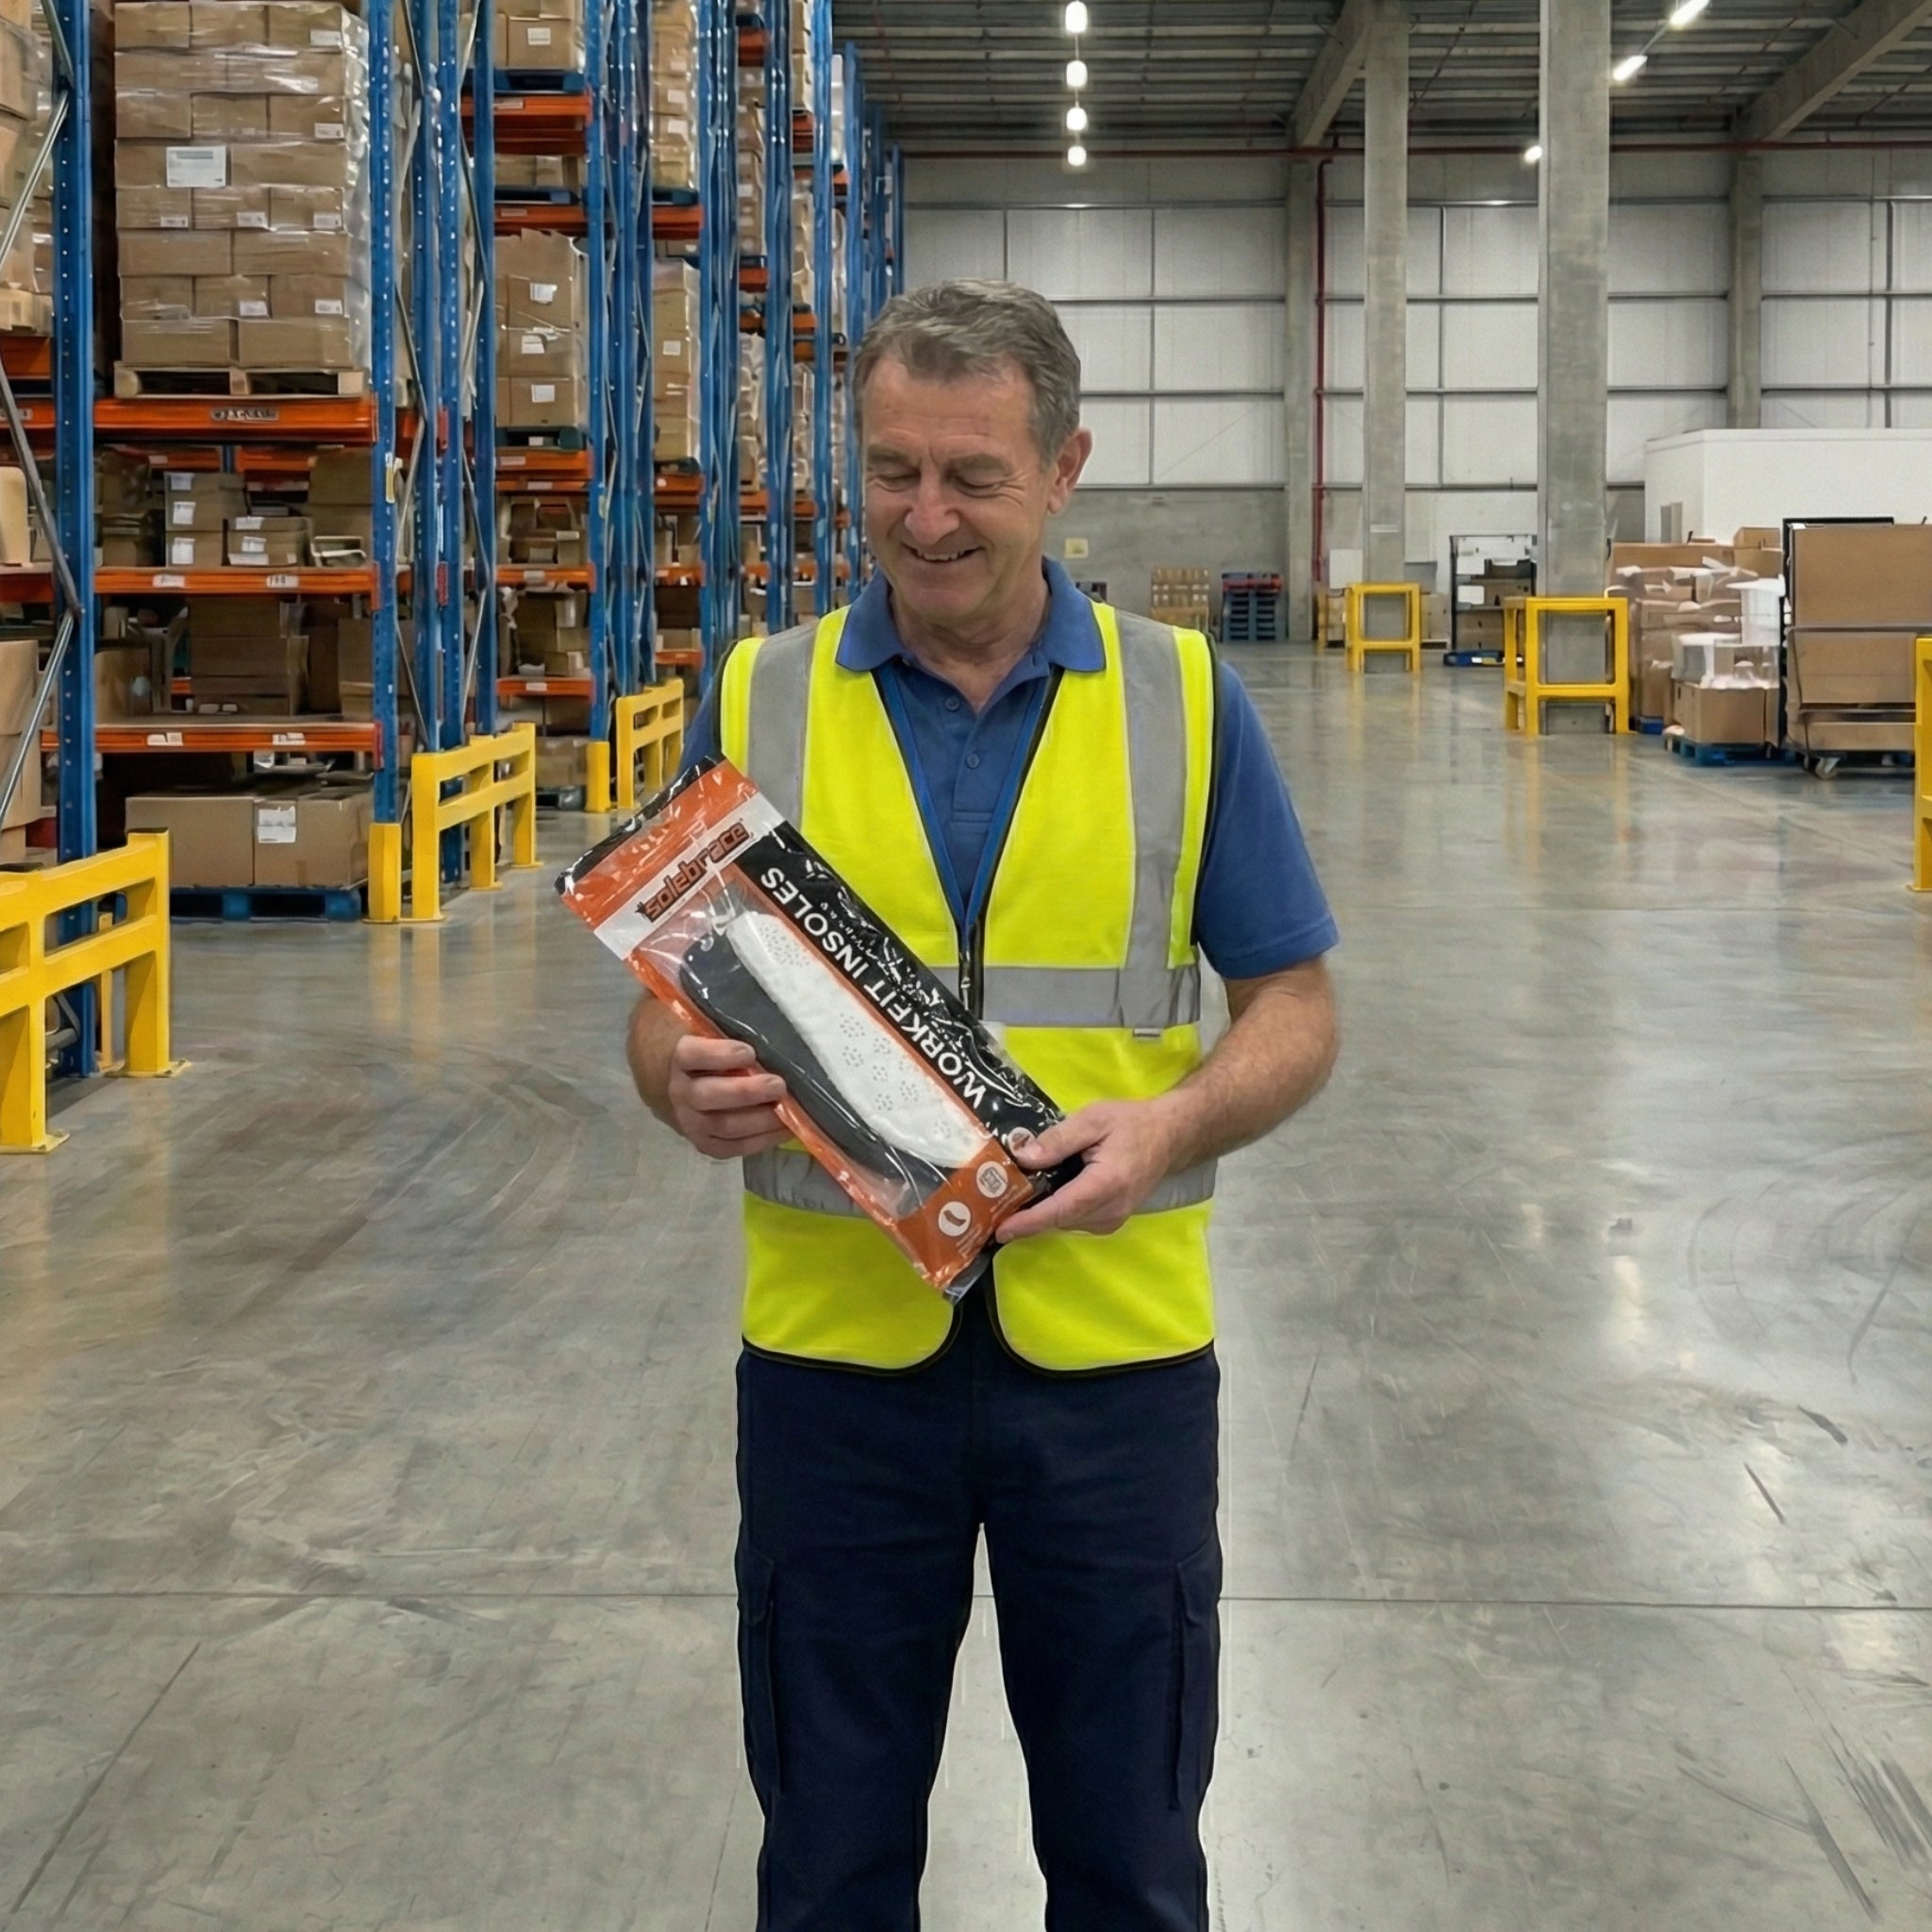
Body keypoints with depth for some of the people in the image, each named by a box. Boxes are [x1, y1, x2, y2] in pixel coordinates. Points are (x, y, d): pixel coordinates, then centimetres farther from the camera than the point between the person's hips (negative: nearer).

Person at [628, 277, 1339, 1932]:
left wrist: (1171, 1125, -18)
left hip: (1112, 1345, 0)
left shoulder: (1186, 698, -1)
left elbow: (1295, 1010, 2)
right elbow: (669, 1009, 4)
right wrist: (691, 1085, -20)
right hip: (833, 1348, 1)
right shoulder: (759, 701, 0)